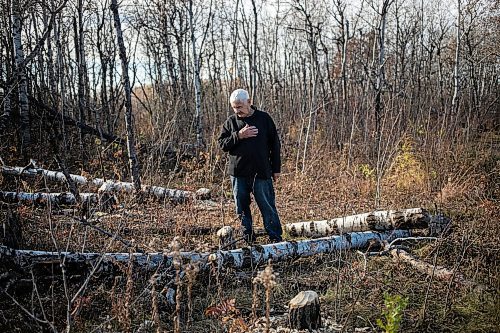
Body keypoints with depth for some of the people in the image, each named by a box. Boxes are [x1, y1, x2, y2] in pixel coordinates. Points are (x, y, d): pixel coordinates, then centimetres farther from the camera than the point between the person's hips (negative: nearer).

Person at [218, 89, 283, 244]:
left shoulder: (264, 118, 2)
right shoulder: (231, 122, 6)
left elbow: (275, 145, 5)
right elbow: (222, 144, 2)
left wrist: (276, 169, 4)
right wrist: (238, 136, -14)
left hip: (262, 173, -2)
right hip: (238, 173, 3)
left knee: (268, 206, -1)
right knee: (242, 208, 8)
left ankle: (276, 238, 8)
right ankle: (247, 238, 20)